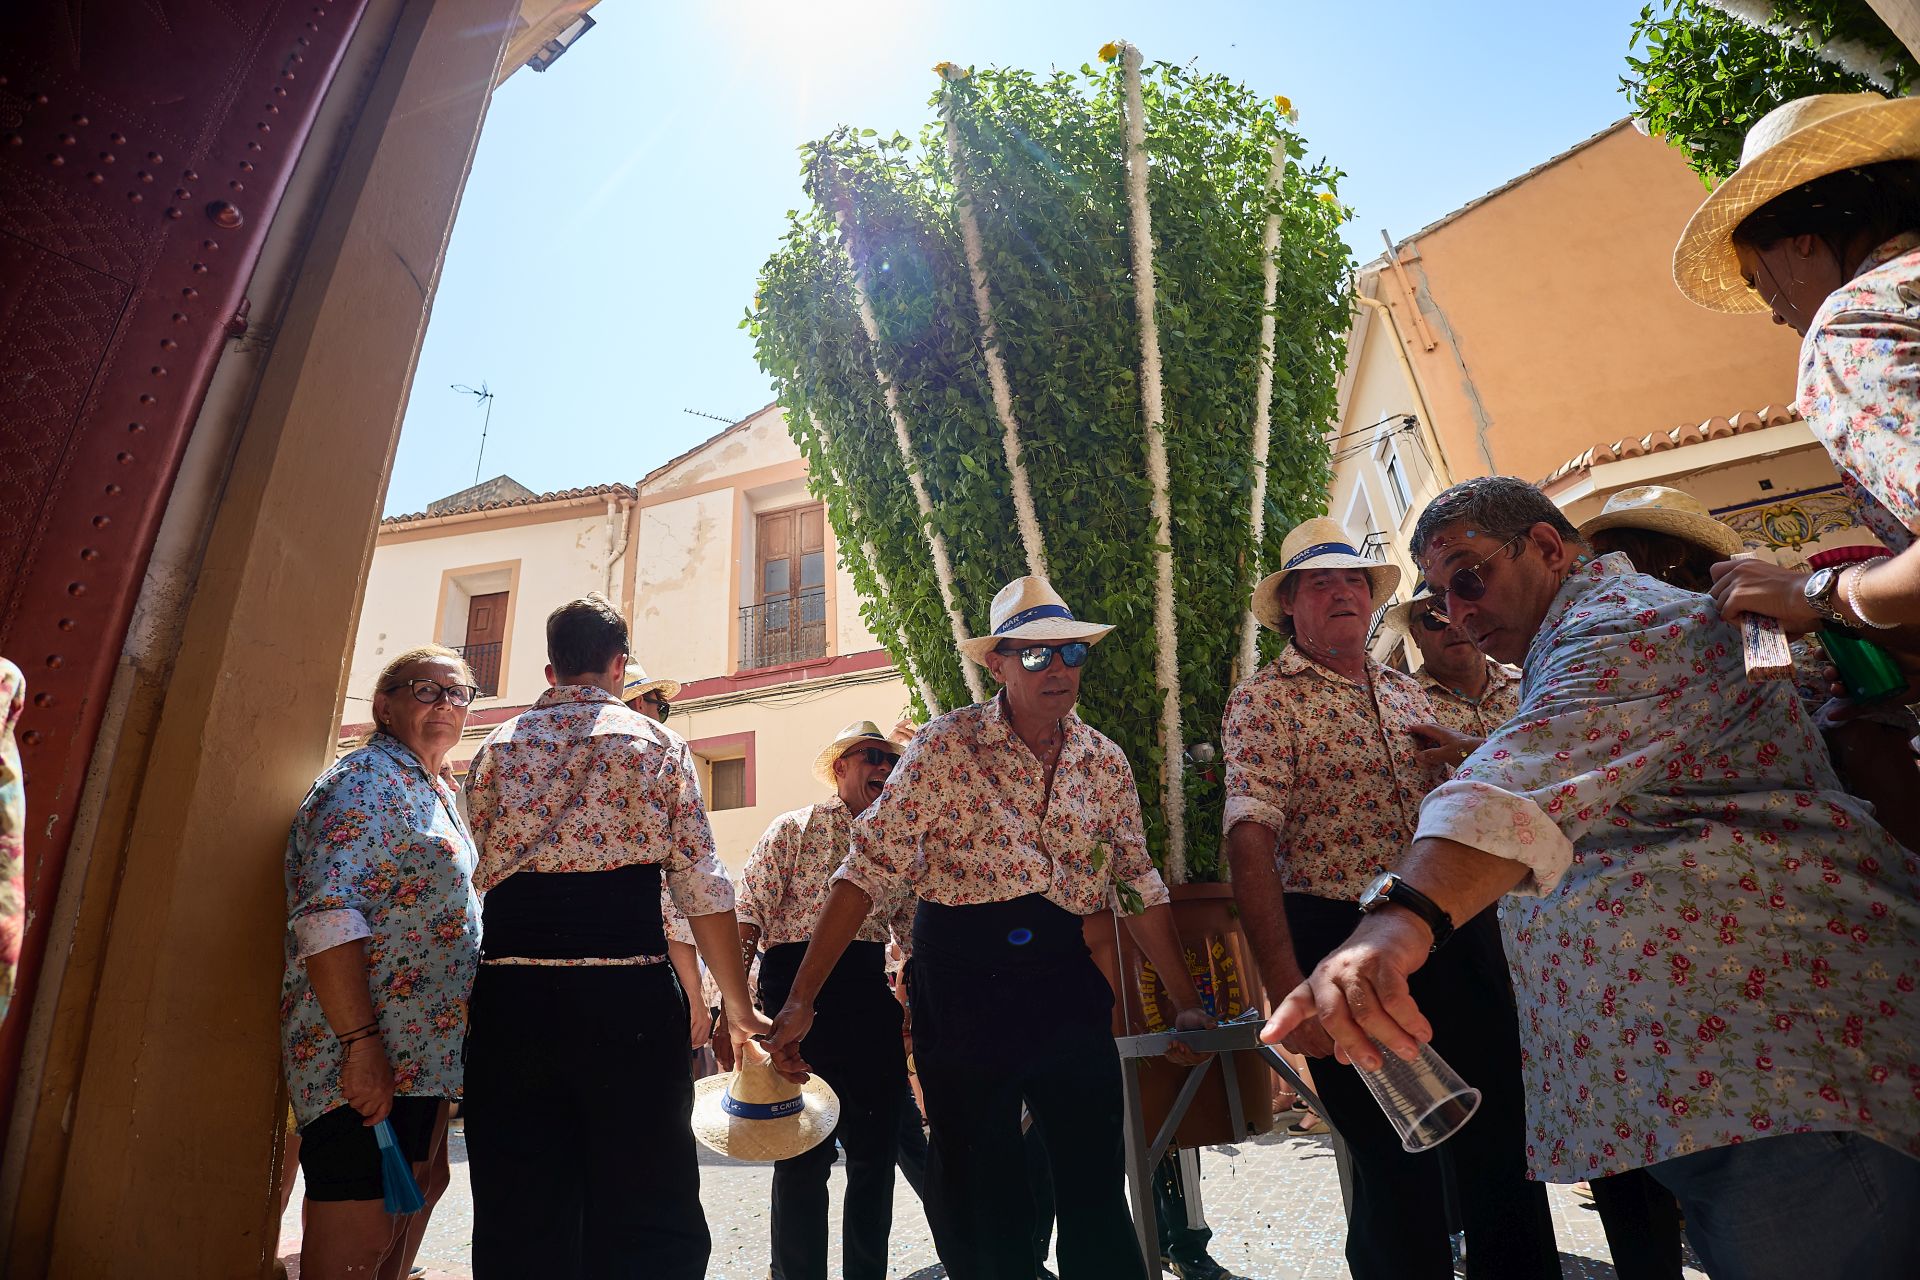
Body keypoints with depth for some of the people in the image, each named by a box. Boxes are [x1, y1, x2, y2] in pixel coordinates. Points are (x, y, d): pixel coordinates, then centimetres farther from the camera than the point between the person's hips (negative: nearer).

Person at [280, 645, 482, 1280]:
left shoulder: (438, 791, 16)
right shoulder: (366, 781, -14)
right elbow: (325, 917, -24)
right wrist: (361, 1043, -27)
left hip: (423, 1053, 10)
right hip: (366, 1059, -10)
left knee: (422, 1188, 23)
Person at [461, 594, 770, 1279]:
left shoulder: (497, 747, 13)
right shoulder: (657, 742, 3)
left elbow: (478, 881, 12)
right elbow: (702, 889, -2)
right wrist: (741, 1009, 5)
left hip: (509, 991, 4)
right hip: (626, 990, -3)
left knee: (520, 1222, 13)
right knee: (646, 1220, 6)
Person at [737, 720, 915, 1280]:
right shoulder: (795, 828, 0)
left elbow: (915, 929, 18)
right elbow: (748, 913, -7)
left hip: (872, 997, 5)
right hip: (798, 985, -5)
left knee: (876, 1148, 11)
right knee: (805, 1149, 2)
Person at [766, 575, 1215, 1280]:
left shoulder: (1105, 761, 2)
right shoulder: (946, 745, -12)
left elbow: (1138, 882, 9)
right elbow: (869, 869, -13)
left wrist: (1186, 1003, 9)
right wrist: (800, 1001, -15)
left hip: (1063, 972, 3)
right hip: (961, 974, -3)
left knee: (1095, 1180, 9)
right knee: (979, 1186, 12)